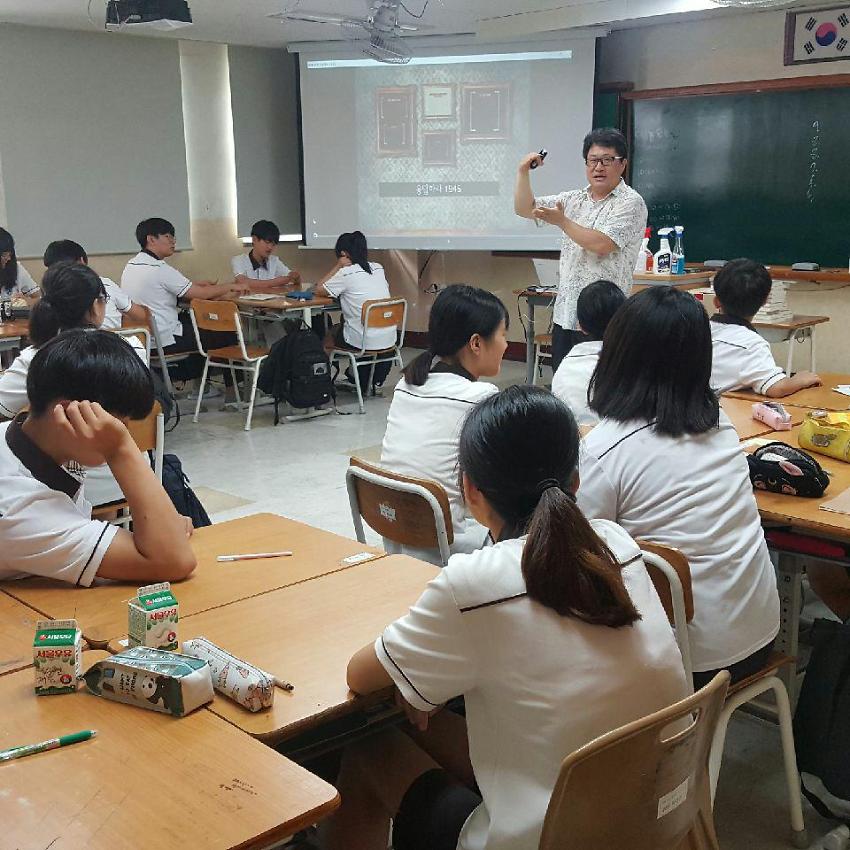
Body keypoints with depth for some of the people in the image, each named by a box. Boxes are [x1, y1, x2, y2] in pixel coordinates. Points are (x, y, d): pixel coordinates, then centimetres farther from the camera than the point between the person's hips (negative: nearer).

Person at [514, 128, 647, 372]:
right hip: (565, 315, 7)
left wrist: (561, 221, -9)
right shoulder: (574, 199, 15)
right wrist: (523, 172, 4)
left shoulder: (631, 202, -6)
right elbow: (525, 209, 18)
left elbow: (601, 244, -18)